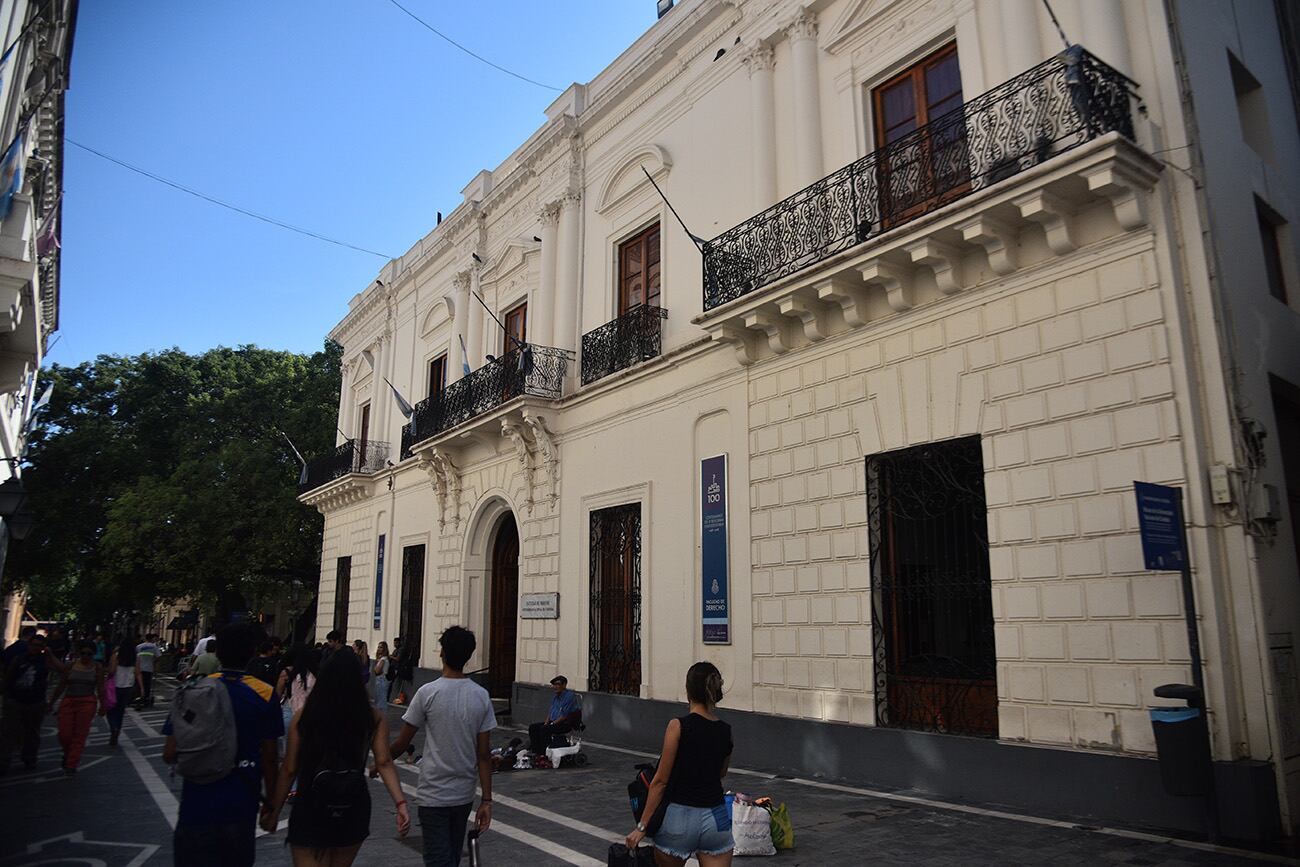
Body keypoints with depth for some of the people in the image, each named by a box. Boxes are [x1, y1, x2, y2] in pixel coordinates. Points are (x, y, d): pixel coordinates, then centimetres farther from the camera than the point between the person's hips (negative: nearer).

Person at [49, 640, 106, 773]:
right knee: (64, 734, -1)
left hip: (87, 702, -2)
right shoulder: (70, 665, 4)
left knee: (80, 734, -3)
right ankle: (68, 754, 31)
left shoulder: (97, 667, 2)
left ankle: (71, 765, 7)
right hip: (68, 701, 2)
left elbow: (101, 688, 3)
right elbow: (61, 686, 10)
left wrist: (102, 705, 1)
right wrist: (51, 702, 12)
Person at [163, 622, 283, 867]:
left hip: (197, 807, 0)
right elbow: (269, 759, -4)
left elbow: (170, 754, -6)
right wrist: (272, 804, 8)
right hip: (242, 808, 0)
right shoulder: (266, 695, -8)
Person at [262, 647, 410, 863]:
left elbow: (289, 769, -6)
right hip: (354, 810, 3)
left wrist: (274, 810, 4)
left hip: (311, 808, -3)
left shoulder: (303, 717, -8)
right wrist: (400, 803, -15)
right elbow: (384, 763, -14)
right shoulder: (374, 719, -5)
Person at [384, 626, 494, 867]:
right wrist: (487, 800, 2)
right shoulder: (481, 696, -3)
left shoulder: (428, 693, -13)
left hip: (433, 795, -4)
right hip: (464, 795, 4)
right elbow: (484, 755, -3)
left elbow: (402, 743, -5)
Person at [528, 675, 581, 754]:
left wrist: (552, 724, -17)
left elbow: (565, 715, -19)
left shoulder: (570, 696, -14)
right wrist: (546, 723, 2)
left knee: (544, 729, -31)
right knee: (533, 727, -5)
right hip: (553, 722, 9)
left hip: (566, 724, -9)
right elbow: (550, 711, 19)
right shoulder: (556, 696, 16)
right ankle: (534, 751, -8)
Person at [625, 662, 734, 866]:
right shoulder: (725, 731, 3)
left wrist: (642, 826, -3)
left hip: (680, 817, -3)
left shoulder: (678, 726, -11)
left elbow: (660, 781, -9)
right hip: (717, 819, 3)